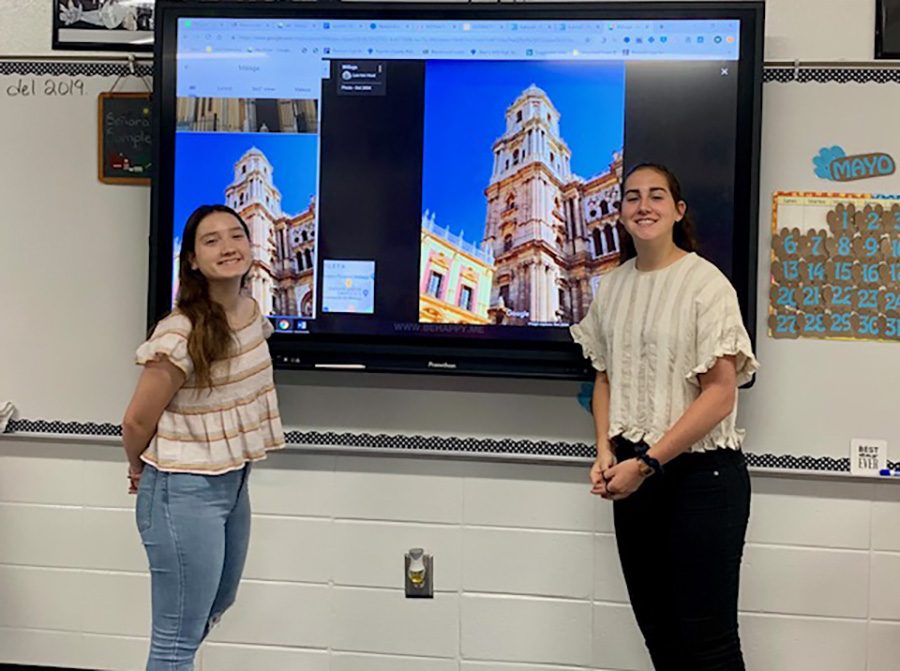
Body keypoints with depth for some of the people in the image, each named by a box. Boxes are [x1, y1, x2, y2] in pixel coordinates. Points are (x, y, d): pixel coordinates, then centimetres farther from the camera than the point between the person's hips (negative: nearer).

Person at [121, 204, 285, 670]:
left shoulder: (252, 313, 0)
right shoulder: (180, 335, -24)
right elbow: (137, 421, -16)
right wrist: (142, 472, 2)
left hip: (233, 482, 9)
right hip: (184, 491, -8)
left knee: (217, 604, 28)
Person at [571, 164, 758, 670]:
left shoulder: (705, 283, -11)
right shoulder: (613, 287, 7)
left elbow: (720, 393, -15)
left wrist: (647, 463, -16)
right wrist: (606, 452, 0)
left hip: (701, 474, -6)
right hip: (635, 474, 6)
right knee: (657, 629, 14)